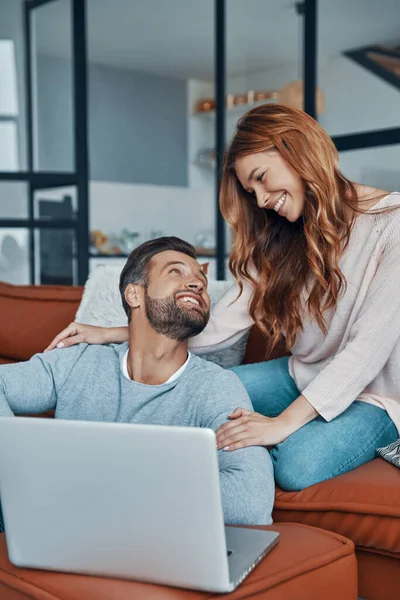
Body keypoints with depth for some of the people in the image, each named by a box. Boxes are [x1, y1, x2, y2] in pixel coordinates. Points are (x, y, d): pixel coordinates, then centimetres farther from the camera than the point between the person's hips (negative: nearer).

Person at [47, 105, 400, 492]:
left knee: (298, 462, -33)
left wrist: (283, 422, -31)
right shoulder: (280, 240, 3)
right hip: (302, 377, 5)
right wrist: (111, 336, -11)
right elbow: (220, 326, -4)